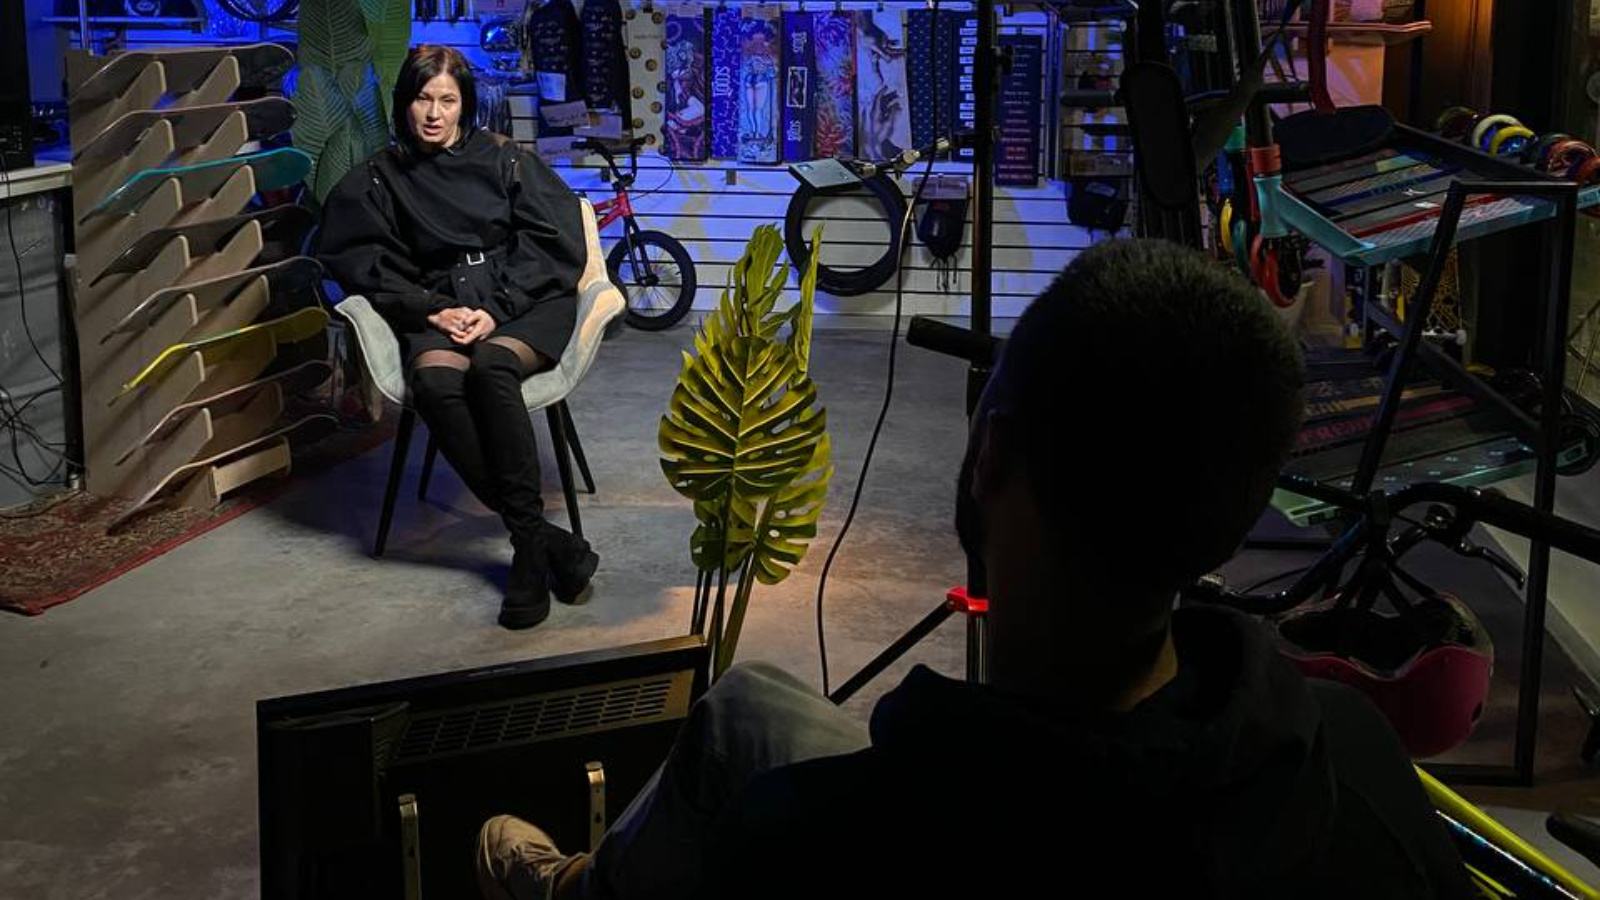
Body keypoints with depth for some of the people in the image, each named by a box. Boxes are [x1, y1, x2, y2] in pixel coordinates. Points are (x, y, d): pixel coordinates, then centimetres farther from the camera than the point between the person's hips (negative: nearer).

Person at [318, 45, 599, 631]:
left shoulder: (505, 160, 9)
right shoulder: (378, 181, 14)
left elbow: (555, 244, 2)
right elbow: (362, 264, 6)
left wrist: (497, 309, -11)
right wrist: (432, 310, -9)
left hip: (525, 302, -1)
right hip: (439, 310, 2)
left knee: (492, 366, -36)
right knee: (434, 381, -34)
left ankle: (528, 541, -34)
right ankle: (537, 537, -33)